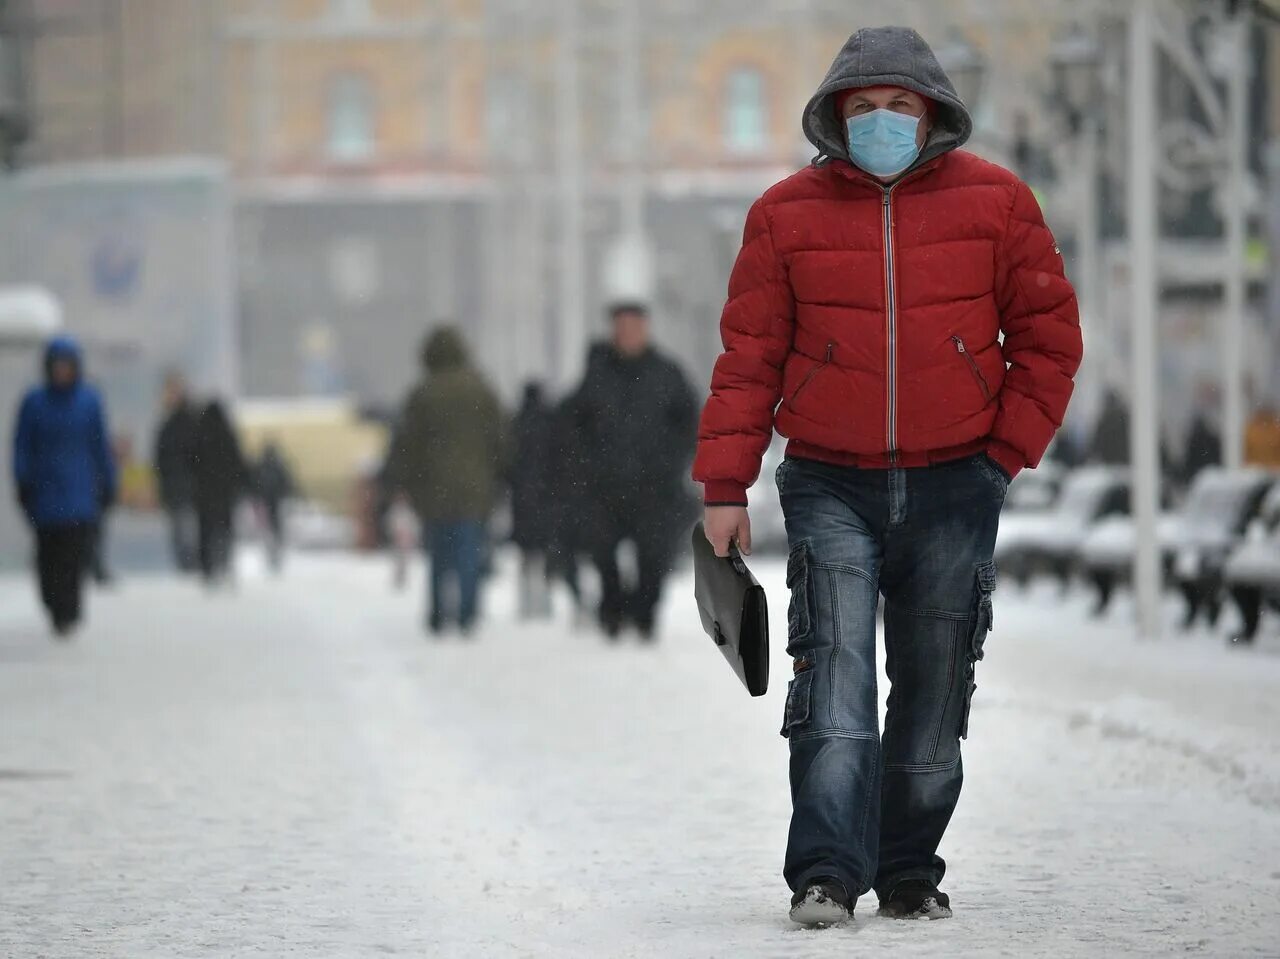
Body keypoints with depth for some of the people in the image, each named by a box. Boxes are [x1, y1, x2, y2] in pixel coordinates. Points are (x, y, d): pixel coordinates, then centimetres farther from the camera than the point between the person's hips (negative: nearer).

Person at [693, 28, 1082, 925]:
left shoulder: (995, 202, 1)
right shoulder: (788, 214, 1)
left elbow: (1049, 336, 7)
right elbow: (749, 357, 3)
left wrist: (1006, 453, 0)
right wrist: (725, 487, -1)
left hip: (955, 486, 1)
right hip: (831, 488, -1)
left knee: (934, 692, 6)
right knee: (836, 675, -15)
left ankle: (909, 872, 18)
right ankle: (827, 875, -20)